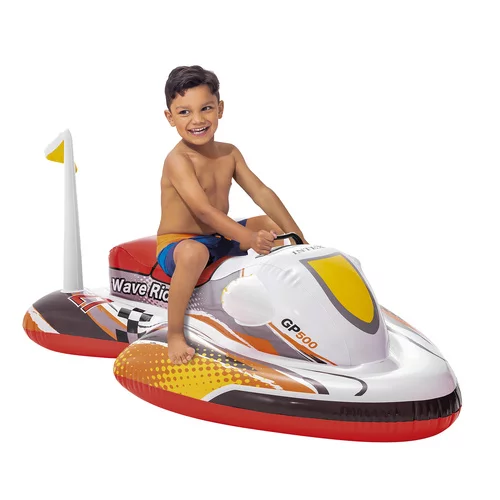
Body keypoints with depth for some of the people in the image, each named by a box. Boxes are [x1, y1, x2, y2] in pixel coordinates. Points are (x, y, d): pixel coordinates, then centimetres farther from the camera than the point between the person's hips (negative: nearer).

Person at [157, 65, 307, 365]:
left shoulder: (228, 153, 1)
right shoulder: (178, 160, -21)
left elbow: (261, 193, -3)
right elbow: (204, 210, -32)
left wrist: (297, 236, -12)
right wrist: (248, 239, -42)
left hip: (218, 237, 7)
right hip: (177, 244, -7)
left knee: (275, 226, 1)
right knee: (194, 253, -41)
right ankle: (175, 334, -25)